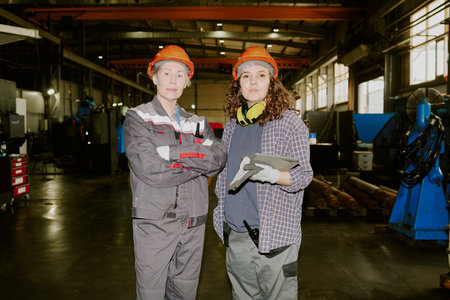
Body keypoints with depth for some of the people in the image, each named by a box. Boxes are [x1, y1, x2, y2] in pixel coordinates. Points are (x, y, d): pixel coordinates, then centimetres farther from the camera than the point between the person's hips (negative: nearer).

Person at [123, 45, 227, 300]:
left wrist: (174, 152, -16)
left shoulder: (198, 123, 13)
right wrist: (199, 165, -9)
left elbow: (220, 157, -5)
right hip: (154, 222, -4)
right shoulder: (138, 118, -1)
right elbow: (149, 169, -16)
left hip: (193, 224, 4)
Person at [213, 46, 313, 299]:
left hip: (274, 236, -5)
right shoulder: (232, 126, 11)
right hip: (235, 237, 5)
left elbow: (304, 174, -8)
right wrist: (221, 215, 13)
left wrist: (272, 174, -27)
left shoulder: (289, 121, -6)